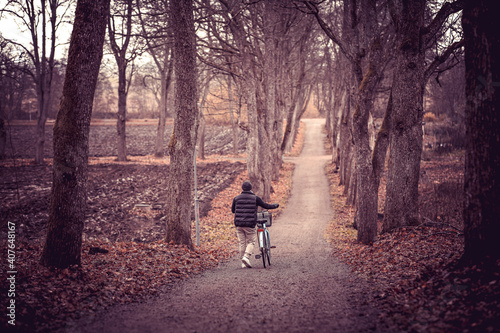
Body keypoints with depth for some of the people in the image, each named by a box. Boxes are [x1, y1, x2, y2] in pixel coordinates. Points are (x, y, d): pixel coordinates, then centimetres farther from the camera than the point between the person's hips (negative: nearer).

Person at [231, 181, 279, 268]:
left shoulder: (236, 198, 6)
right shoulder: (255, 198, -2)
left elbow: (233, 210, 18)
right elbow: (265, 206, 8)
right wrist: (275, 205, 27)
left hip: (238, 224, 3)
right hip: (250, 224, -3)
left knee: (242, 243, 10)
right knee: (251, 242, 7)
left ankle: (243, 263, 12)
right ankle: (246, 257, -14)